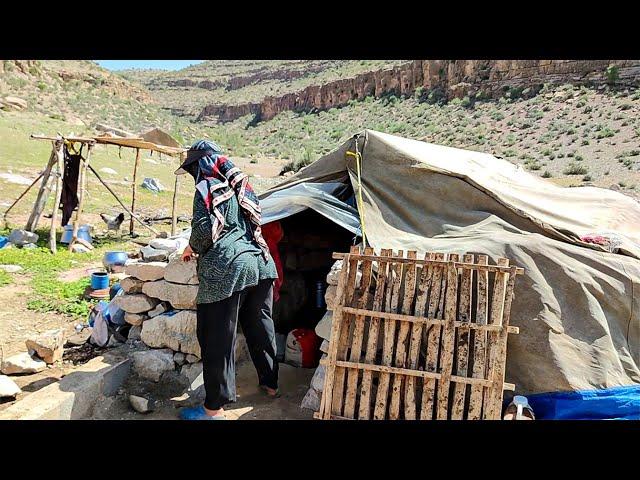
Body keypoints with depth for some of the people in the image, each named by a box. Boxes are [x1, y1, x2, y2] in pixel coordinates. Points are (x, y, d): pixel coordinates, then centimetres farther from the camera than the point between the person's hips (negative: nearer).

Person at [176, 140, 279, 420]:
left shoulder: (207, 188, -5)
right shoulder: (241, 184, 17)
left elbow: (204, 231, -15)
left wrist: (191, 248, 7)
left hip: (227, 270, -8)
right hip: (260, 263, 8)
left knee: (218, 339, 1)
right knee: (260, 327, 20)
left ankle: (215, 407, 9)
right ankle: (270, 383, 35)